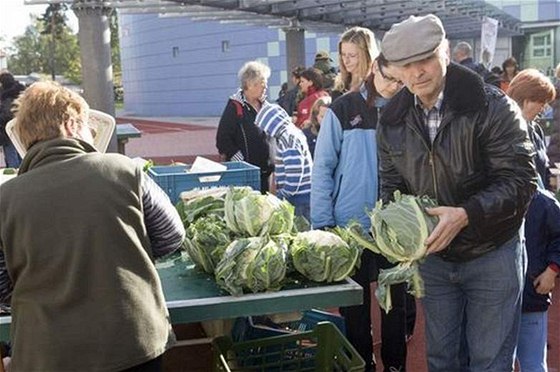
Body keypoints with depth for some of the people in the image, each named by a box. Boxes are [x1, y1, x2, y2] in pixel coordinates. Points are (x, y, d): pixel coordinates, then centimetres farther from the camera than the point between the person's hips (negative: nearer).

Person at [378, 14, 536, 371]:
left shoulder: (493, 107, -18)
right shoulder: (392, 120, -3)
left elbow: (520, 180, -20)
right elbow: (392, 184, 6)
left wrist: (465, 215, -33)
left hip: (492, 255, -4)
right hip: (433, 255, 4)